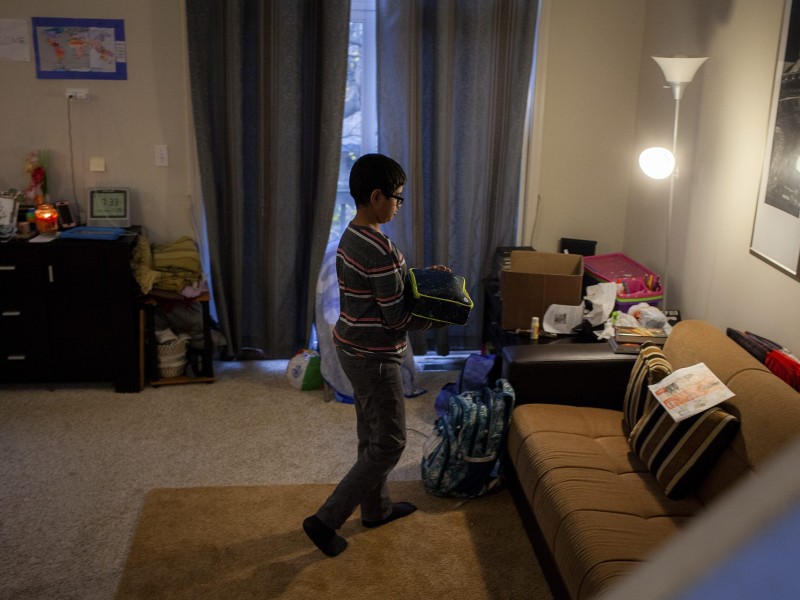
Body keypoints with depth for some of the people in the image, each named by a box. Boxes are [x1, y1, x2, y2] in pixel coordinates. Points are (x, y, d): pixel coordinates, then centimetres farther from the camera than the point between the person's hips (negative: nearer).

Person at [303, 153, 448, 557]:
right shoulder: (381, 250, -26)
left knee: (371, 434, 22)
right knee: (389, 443, 2)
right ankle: (326, 520, 5)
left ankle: (375, 508, 39)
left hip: (354, 349, 10)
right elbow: (396, 317, -21)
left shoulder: (352, 236, 4)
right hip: (374, 357, -10)